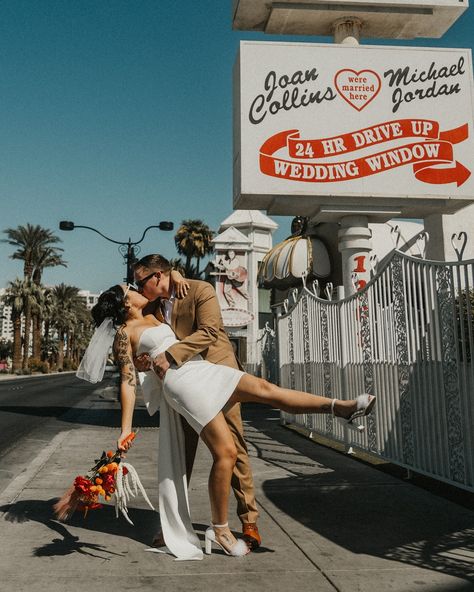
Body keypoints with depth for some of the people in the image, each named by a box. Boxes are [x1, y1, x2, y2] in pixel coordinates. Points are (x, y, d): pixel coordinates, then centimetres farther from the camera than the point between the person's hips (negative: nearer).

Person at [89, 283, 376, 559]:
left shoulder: (152, 317, 24)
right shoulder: (125, 334, 3)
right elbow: (127, 382, -3)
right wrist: (126, 430, -9)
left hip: (204, 368, 7)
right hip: (181, 381, -7)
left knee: (265, 388, -8)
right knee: (226, 452, -12)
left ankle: (340, 406, -10)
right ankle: (220, 530, 2)